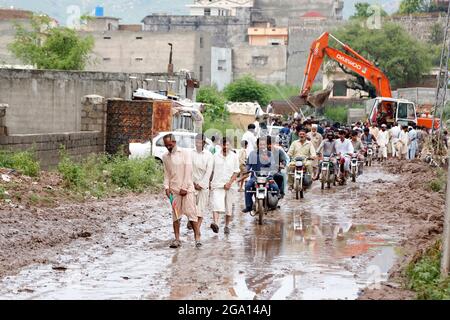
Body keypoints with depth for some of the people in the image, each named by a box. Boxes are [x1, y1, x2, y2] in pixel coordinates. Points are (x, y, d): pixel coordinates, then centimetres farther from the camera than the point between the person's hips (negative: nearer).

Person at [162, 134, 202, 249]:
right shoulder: (165, 157, 11)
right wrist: (166, 187, -2)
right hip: (174, 189, 3)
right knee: (176, 214, 1)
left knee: (191, 212, -8)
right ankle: (177, 239, 3)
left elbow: (188, 171, -7)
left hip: (186, 188, -3)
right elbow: (166, 174, 14)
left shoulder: (185, 153, -1)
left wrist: (184, 187, -12)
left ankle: (197, 238, -6)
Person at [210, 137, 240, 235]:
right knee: (216, 204, -20)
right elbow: (211, 170, 15)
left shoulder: (234, 157, 3)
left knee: (229, 208, 7)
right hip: (217, 185, 0)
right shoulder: (216, 156, 8)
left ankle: (227, 226, 21)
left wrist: (229, 183, -11)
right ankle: (216, 224, -33)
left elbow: (236, 172, 0)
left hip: (229, 186, 0)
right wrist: (211, 182, 11)